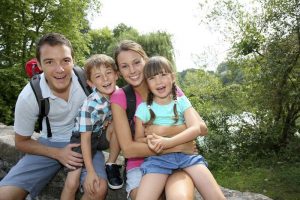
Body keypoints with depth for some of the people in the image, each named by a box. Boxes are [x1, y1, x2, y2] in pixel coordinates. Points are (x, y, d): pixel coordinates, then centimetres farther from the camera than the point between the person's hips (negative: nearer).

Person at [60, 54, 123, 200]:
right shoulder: (90, 105, -31)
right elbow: (85, 138, -25)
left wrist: (107, 122, -17)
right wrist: (90, 171, -23)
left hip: (102, 134, 5)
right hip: (82, 138, -4)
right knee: (72, 182, -14)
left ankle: (111, 166, -4)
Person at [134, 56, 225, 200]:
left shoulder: (182, 101, 7)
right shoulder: (143, 108, 5)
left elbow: (196, 129, -6)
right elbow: (138, 139, 8)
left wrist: (168, 142, -20)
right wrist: (149, 140, -16)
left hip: (186, 153, 1)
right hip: (158, 157, 0)